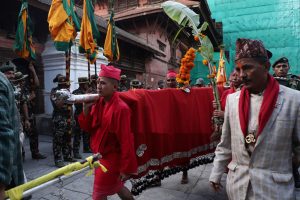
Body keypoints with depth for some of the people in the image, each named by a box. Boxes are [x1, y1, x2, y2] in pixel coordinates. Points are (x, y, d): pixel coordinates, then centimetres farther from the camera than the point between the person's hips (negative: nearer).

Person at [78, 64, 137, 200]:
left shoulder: (121, 108, -23)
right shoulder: (98, 103, 0)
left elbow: (126, 140, -22)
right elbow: (88, 128, 5)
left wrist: (126, 168, -18)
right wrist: (86, 109, -12)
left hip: (111, 158, -7)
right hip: (100, 156, 7)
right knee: (117, 187, 25)